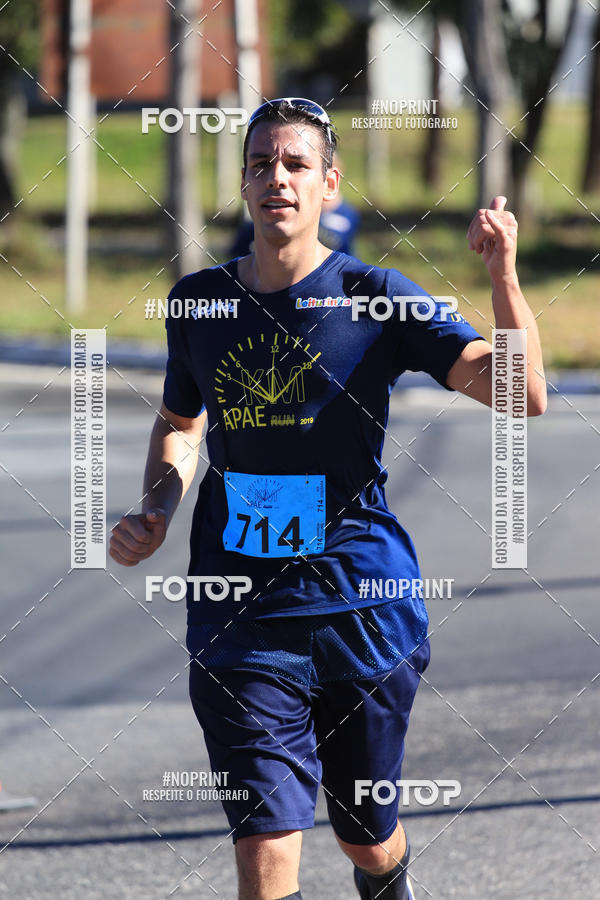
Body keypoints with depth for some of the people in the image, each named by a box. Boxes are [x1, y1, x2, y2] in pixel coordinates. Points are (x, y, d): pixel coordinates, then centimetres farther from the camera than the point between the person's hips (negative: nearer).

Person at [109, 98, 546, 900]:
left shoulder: (375, 296, -4)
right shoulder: (199, 301, 5)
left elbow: (521, 393, -13)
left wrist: (503, 276, -27)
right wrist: (156, 511, 5)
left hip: (363, 608, -1)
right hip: (240, 615, 1)